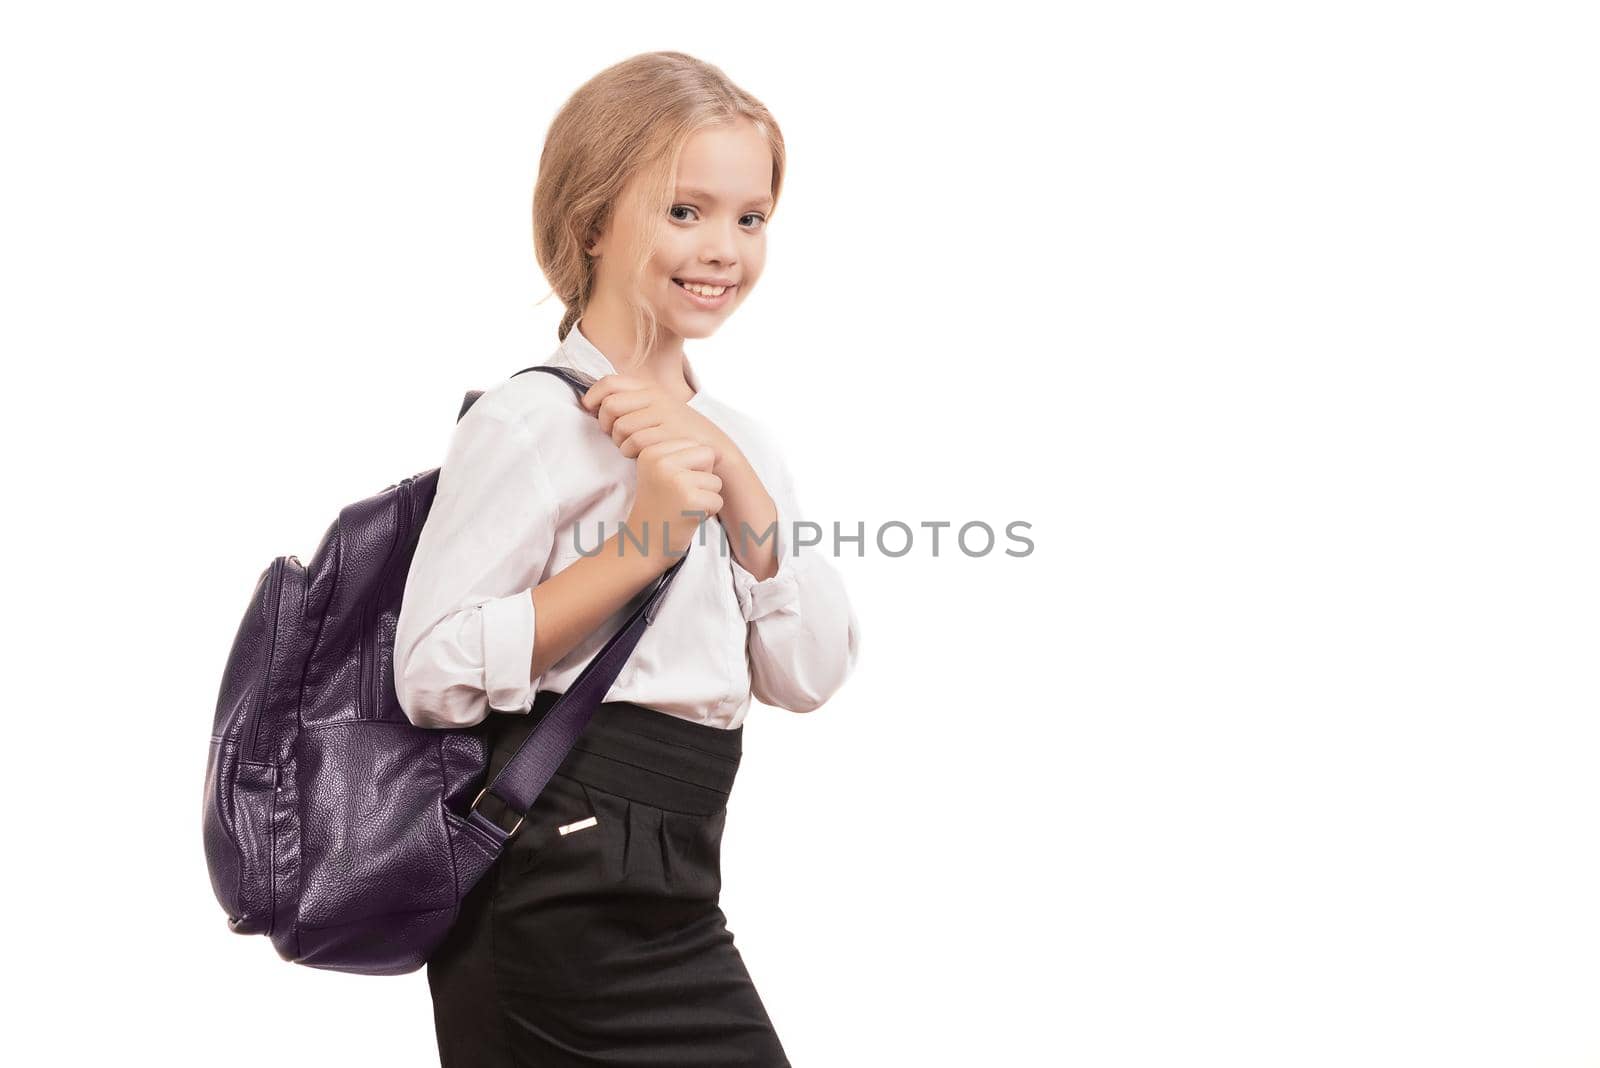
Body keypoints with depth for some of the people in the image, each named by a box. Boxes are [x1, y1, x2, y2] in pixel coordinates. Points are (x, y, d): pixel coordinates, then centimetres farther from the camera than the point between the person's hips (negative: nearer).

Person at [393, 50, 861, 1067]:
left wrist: (736, 477, -9)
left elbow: (811, 674, 2)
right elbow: (434, 675, -19)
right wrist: (642, 546, -22)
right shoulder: (534, 421, -11)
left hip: (668, 896, 8)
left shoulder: (737, 438, 13)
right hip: (564, 897, -8)